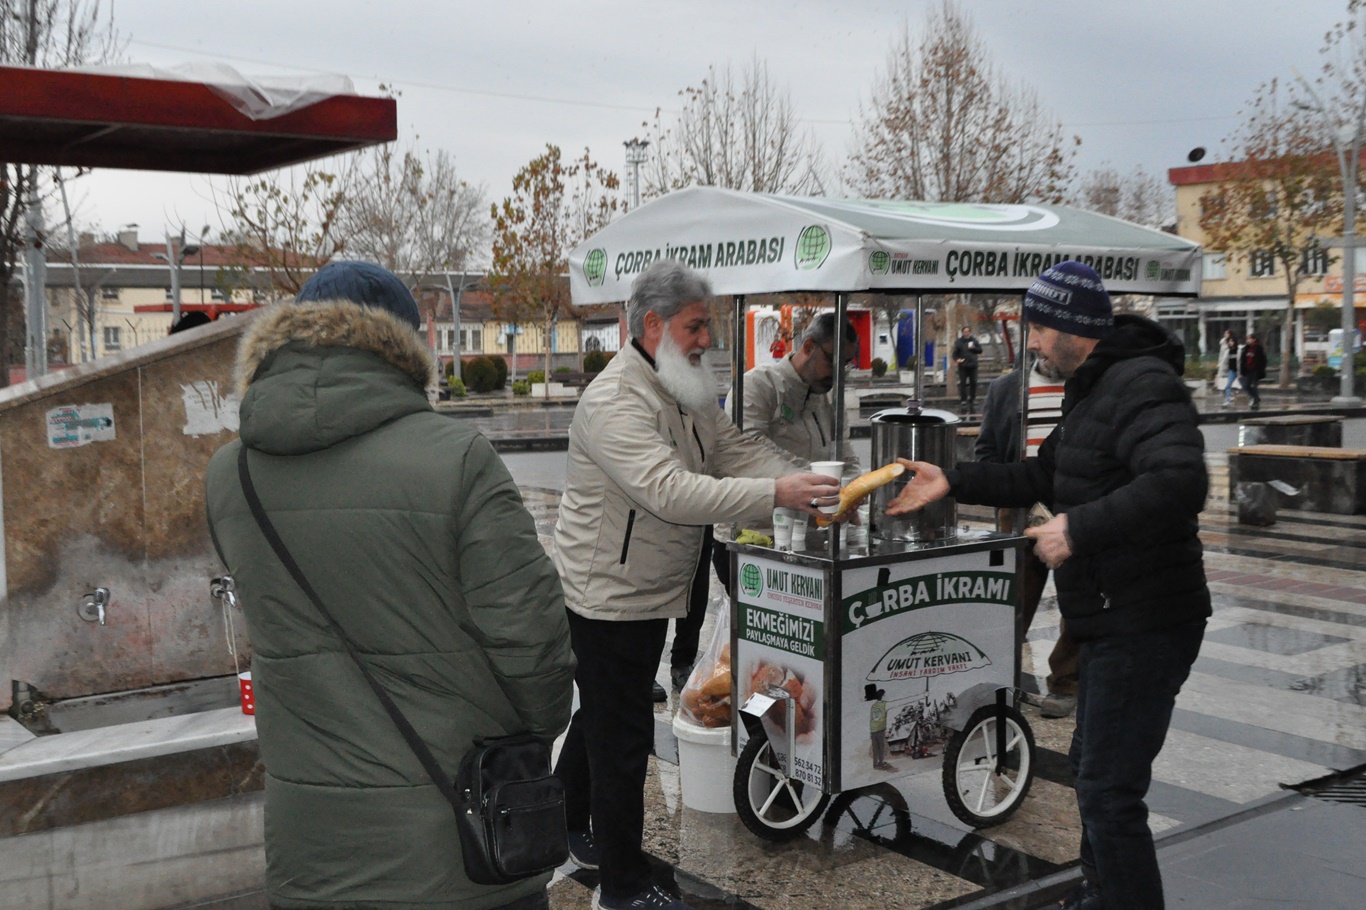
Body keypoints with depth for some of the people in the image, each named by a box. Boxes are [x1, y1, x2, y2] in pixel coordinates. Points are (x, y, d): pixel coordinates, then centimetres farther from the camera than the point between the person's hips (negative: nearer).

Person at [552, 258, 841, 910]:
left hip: (648, 589, 10)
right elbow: (670, 491, -36)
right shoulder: (615, 402, -24)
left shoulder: (687, 393, 9)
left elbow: (736, 450, 4)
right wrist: (775, 495, -40)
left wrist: (803, 485, -14)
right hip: (608, 594, -10)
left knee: (600, 715, 23)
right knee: (622, 735, -1)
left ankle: (567, 831, 42)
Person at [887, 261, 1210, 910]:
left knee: (1110, 790, -8)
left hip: (1145, 624, -11)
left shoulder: (1141, 385, -20)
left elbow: (1179, 483, -34)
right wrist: (954, 483, 16)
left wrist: (1079, 530, -32)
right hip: (1113, 619, 11)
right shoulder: (1092, 390, 15)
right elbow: (1044, 476, 24)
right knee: (1091, 766, 24)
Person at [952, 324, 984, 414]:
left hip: (973, 366, 3)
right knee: (962, 384, -7)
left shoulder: (974, 340, 10)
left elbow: (980, 350, 9)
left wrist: (973, 348, -11)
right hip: (963, 366, -3)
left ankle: (972, 402, 15)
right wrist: (957, 359, -22)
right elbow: (955, 353, -2)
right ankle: (963, 401, -4)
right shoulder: (959, 342, 2)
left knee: (973, 383, 6)